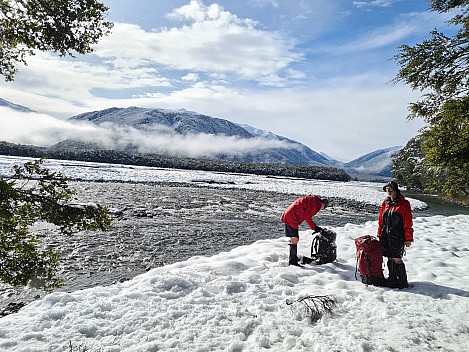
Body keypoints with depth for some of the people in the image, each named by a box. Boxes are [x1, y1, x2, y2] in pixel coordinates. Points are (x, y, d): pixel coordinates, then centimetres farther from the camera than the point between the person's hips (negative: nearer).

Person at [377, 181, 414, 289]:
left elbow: (408, 223, -7)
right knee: (390, 259, 11)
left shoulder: (404, 203, -6)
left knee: (396, 259, -4)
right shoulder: (385, 203, 11)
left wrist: (408, 238, -8)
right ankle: (392, 280, 23)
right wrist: (380, 234, 14)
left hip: (397, 236, -5)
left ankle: (403, 282, 11)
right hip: (386, 235, 5)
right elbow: (381, 220, 16)